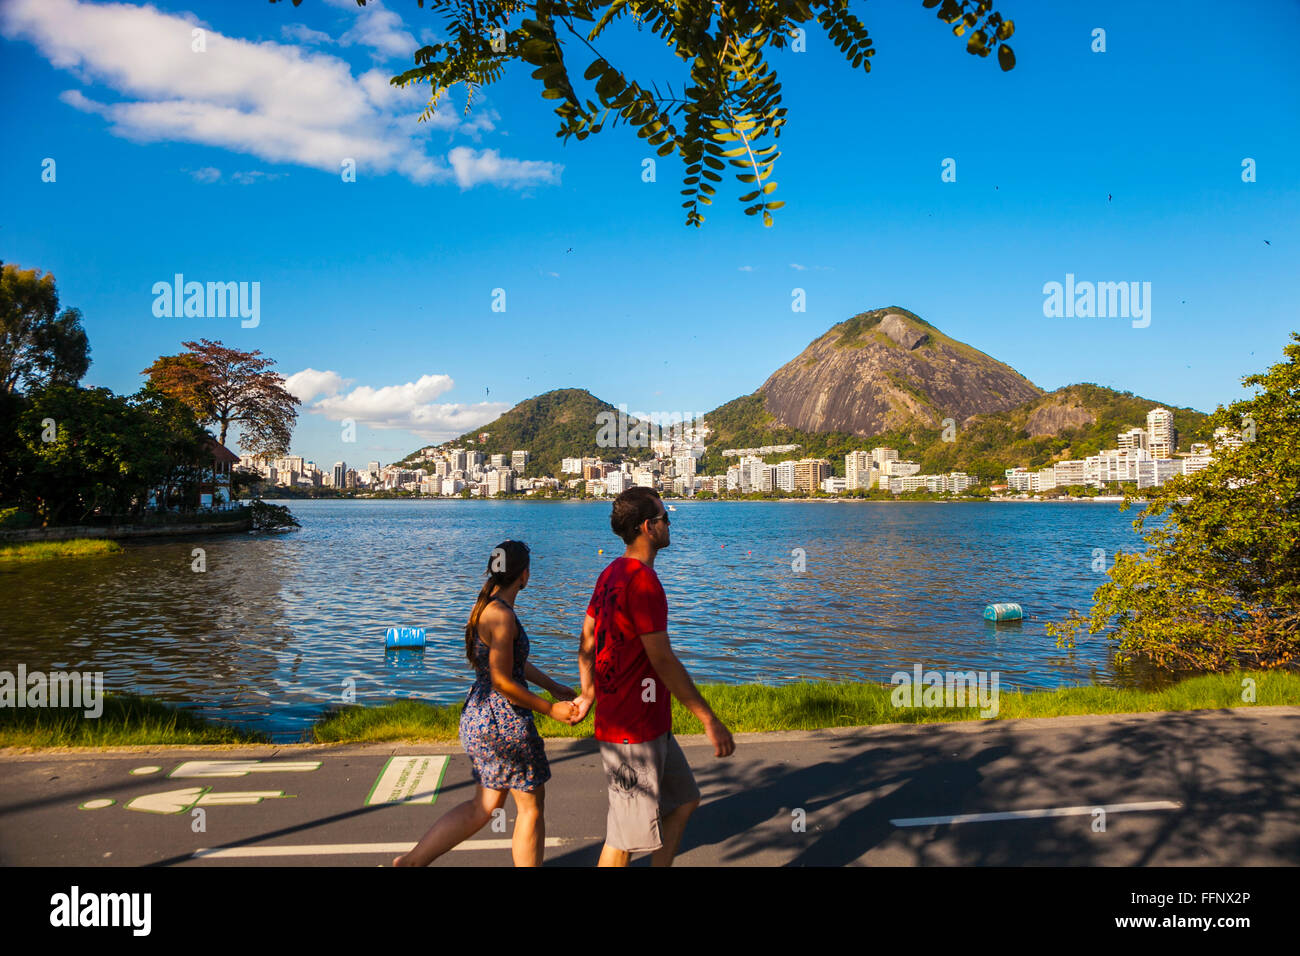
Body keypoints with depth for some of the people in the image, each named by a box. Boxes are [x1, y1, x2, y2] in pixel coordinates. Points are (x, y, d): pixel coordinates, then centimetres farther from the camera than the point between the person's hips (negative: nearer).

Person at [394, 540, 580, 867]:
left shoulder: (487, 606, 9)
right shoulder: (502, 615, -22)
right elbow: (502, 681, -22)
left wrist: (555, 687, 22)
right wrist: (550, 708, -14)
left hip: (479, 716, 10)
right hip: (504, 721, -10)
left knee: (484, 806, 20)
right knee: (532, 808, 7)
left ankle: (411, 860, 22)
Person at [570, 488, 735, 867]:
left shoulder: (611, 573, 9)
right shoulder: (643, 582, -22)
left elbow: (587, 640, 15)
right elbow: (663, 661, -23)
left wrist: (588, 695, 22)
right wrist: (711, 721, -18)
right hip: (633, 731, -10)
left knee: (684, 800, 19)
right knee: (627, 834, 3)